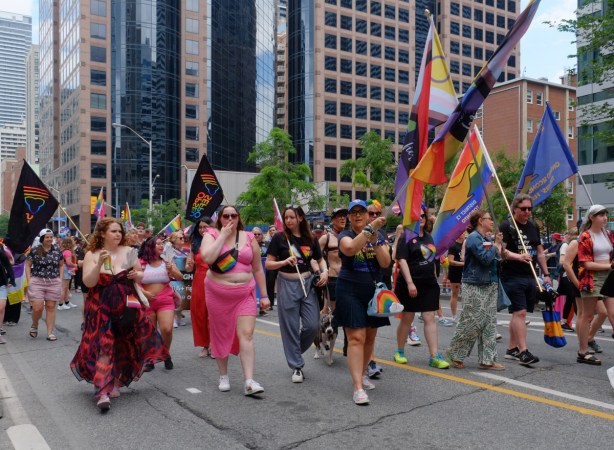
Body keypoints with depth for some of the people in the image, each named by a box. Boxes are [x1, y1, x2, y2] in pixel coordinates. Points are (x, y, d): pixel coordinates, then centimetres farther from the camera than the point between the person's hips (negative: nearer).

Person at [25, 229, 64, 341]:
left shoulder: (57, 250, 6)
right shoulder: (35, 251, -3)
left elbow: (61, 265, 15)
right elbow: (28, 265, 3)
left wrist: (60, 279, 6)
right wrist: (29, 280, -4)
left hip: (54, 283, 2)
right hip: (37, 282, -2)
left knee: (51, 307, 5)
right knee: (37, 308, -6)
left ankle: (50, 333, 10)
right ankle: (34, 326, 25)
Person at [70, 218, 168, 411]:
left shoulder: (128, 252, 2)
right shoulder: (92, 255, -2)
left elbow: (141, 276, 11)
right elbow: (88, 282, -13)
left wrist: (137, 275, -12)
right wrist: (99, 263, -25)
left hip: (126, 306, 3)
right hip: (101, 308, -2)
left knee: (123, 346, 8)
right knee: (103, 346, -10)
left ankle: (115, 383, 28)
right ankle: (103, 392, -9)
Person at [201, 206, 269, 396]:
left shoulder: (249, 238, 6)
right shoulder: (211, 235, 1)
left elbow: (258, 268, 9)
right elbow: (207, 257, -21)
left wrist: (264, 295, 6)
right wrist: (223, 235, -14)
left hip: (245, 293, 1)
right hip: (218, 293, -1)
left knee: (246, 334, -9)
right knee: (221, 335, 10)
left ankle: (249, 381, -8)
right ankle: (223, 376, 25)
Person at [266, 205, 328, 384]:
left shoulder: (310, 239, 4)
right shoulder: (279, 238, -4)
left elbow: (320, 260, 17)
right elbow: (268, 264, -4)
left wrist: (325, 271, -3)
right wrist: (285, 261, -21)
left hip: (308, 283, 3)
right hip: (287, 284, -3)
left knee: (312, 325, -1)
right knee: (290, 327, 1)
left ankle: (295, 351, 28)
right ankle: (297, 366, 15)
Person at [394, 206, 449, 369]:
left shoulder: (428, 236, 12)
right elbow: (402, 260, -16)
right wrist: (409, 282, -23)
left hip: (429, 283, 5)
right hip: (410, 284, -5)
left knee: (430, 318, 1)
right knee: (407, 318, 6)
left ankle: (434, 356, 2)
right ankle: (399, 352, 23)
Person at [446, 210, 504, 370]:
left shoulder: (487, 239, 14)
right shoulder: (474, 237, -12)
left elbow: (497, 258, 16)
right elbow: (485, 258, -21)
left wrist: (498, 244, 3)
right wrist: (496, 245, -8)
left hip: (490, 285, 9)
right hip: (475, 286, -9)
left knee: (489, 323, 7)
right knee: (471, 322, -3)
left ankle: (487, 360, 13)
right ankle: (455, 354, 13)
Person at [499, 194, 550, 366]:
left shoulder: (533, 227, 16)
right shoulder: (505, 226, -6)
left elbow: (540, 252, 20)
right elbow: (501, 250, -15)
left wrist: (546, 274, 16)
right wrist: (518, 256, -31)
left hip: (530, 277, 7)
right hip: (512, 277, -7)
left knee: (518, 313, 10)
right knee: (519, 312, -12)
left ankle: (512, 349, 18)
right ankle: (523, 351, -11)